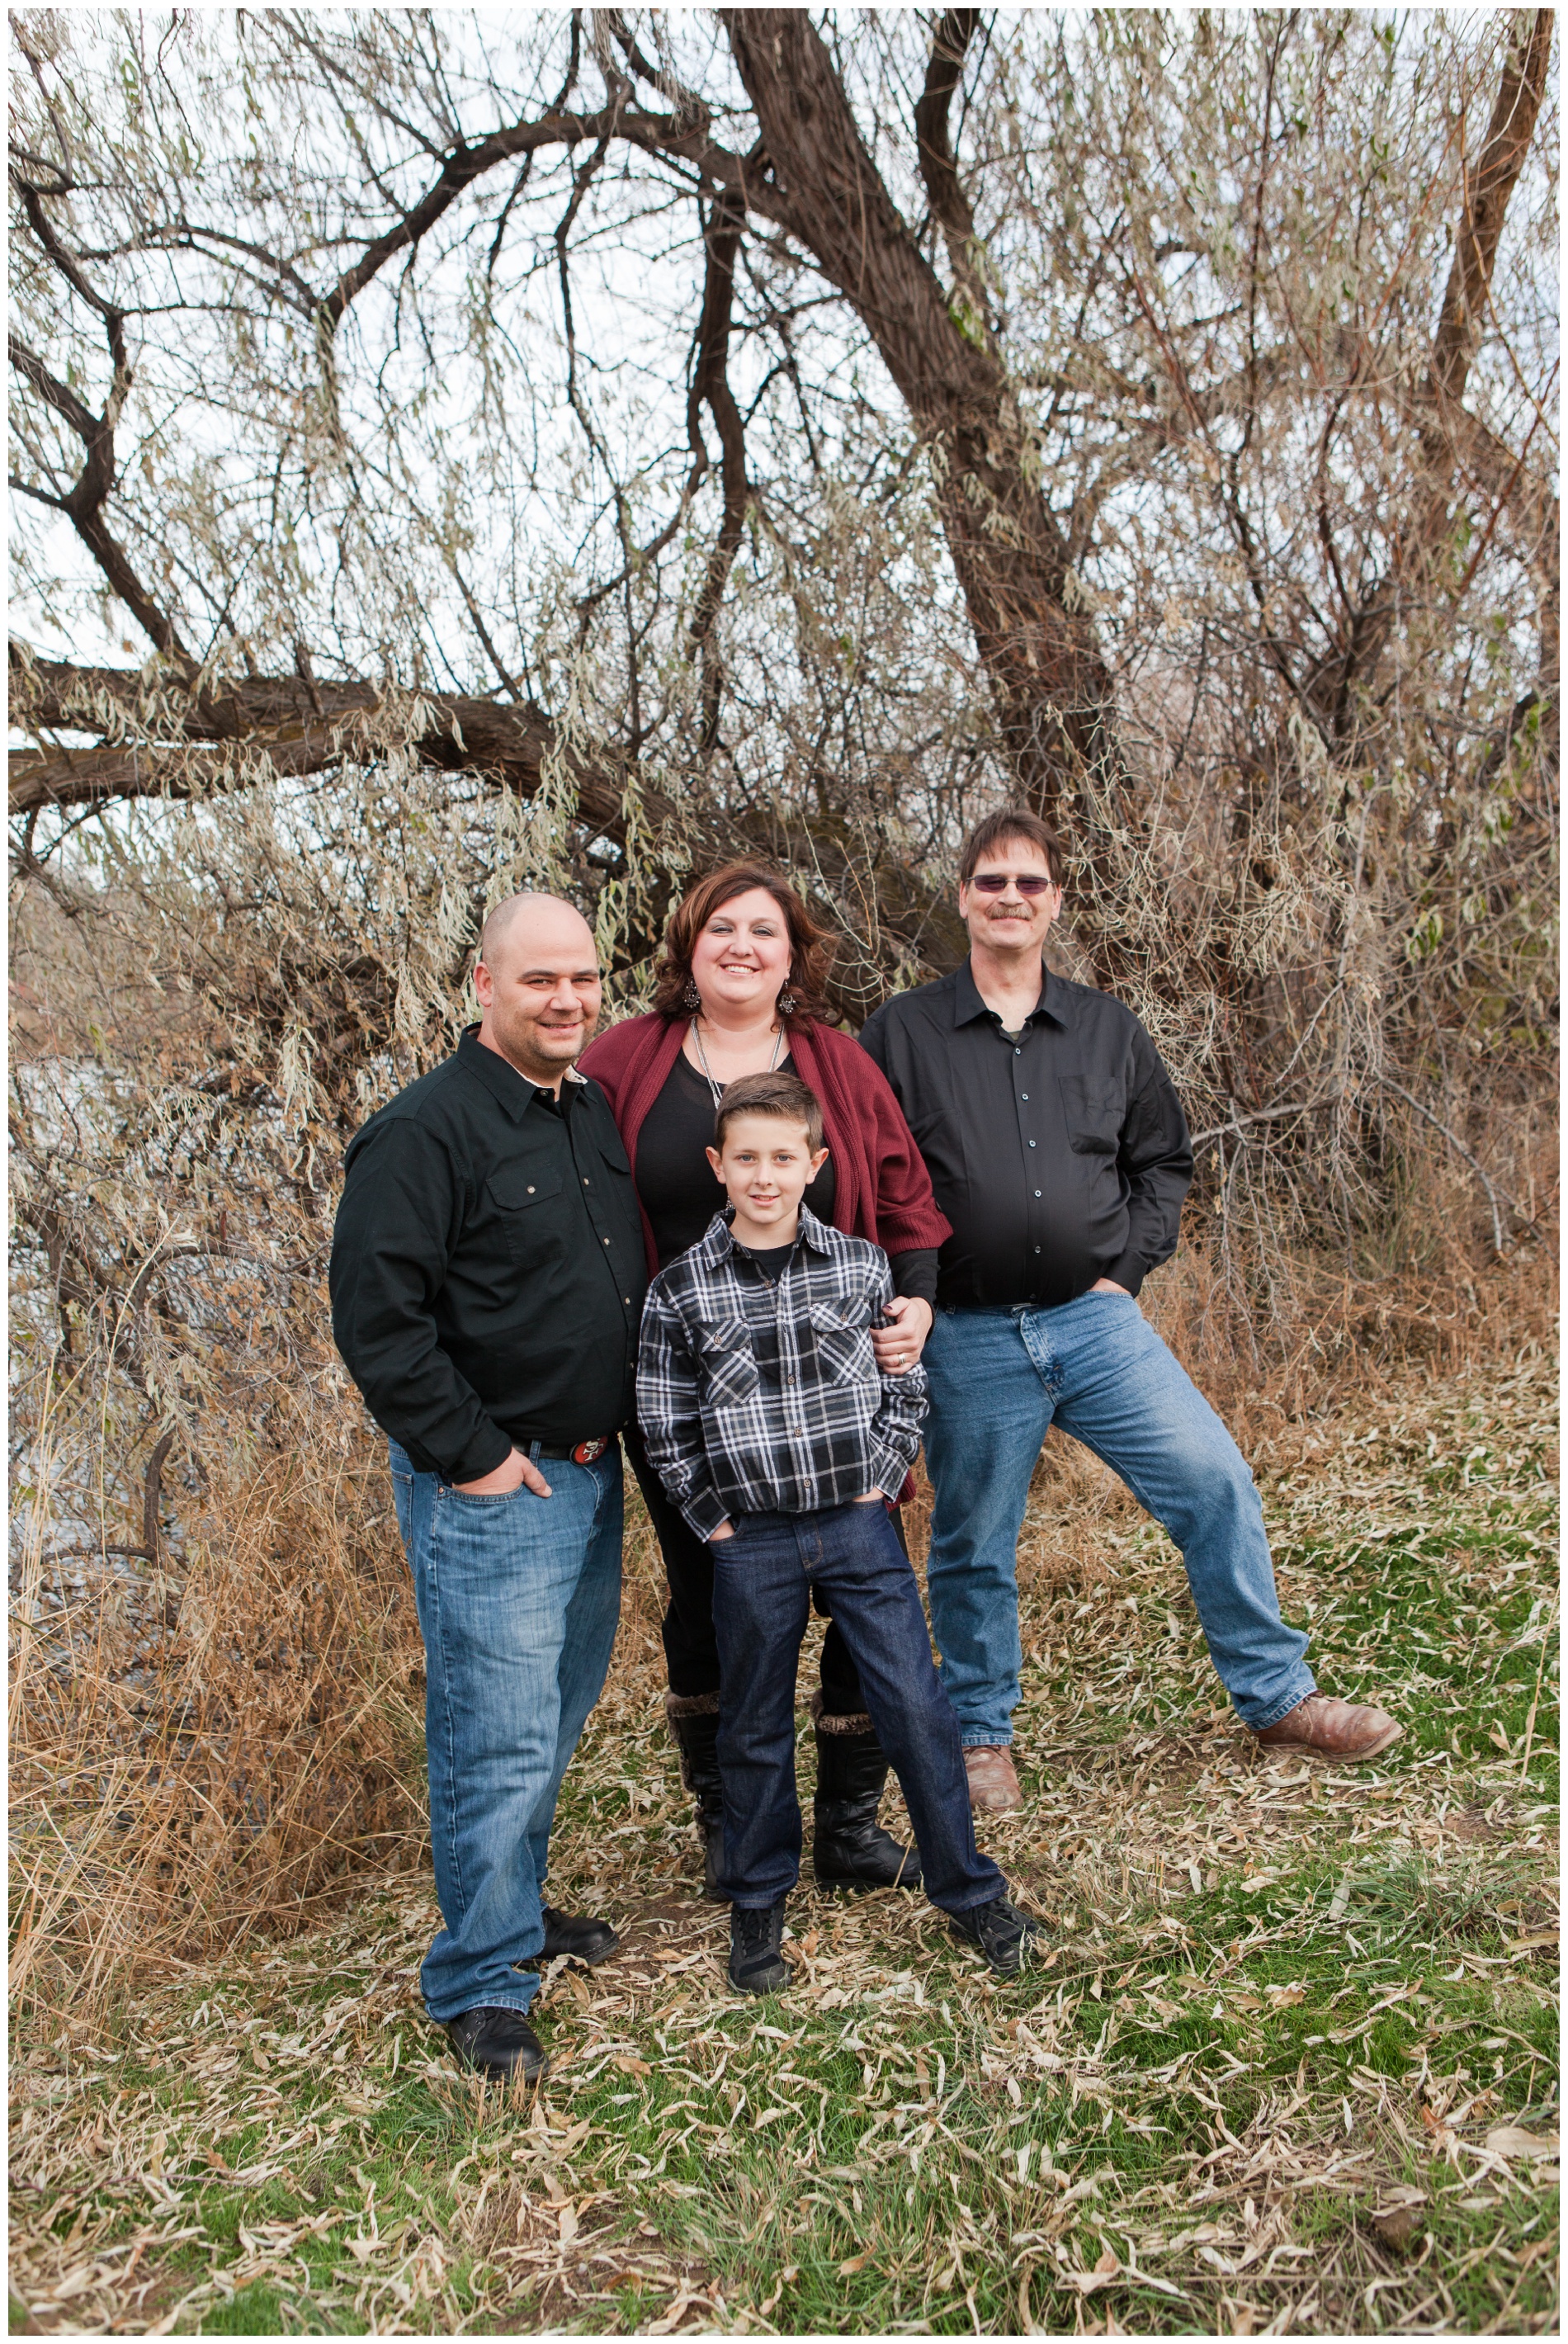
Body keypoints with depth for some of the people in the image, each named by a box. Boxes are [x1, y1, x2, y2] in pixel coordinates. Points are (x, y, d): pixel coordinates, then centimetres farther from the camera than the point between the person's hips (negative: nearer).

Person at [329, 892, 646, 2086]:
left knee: (559, 1719, 19)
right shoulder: (426, 1129, -16)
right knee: (501, 1740, -3)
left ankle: (518, 1909, 38)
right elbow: (376, 1315, -19)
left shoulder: (596, 1114, 9)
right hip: (489, 1491, -8)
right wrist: (470, 1453, -17)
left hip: (592, 1473, 8)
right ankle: (482, 1980, 14)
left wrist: (617, 1431, 14)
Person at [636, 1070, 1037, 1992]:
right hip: (752, 1542, 0)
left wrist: (878, 1482, -2)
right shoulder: (680, 1291, -5)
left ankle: (970, 1889, 21)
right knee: (756, 1731, 12)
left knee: (918, 1708, 3)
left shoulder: (862, 1266, -1)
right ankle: (758, 1906, 30)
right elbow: (664, 1427, 0)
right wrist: (714, 1518, -3)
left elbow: (907, 1387, 6)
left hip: (860, 1526, 1)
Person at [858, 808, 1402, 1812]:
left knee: (1214, 1482, -4)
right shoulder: (902, 1033, 0)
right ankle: (983, 1735, 29)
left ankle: (1278, 1696, 14)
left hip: (1096, 1319, 2)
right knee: (974, 1546, 8)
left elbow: (1162, 1159, 16)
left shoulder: (1109, 1029, 9)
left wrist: (1128, 1270, 4)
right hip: (970, 1342, -2)